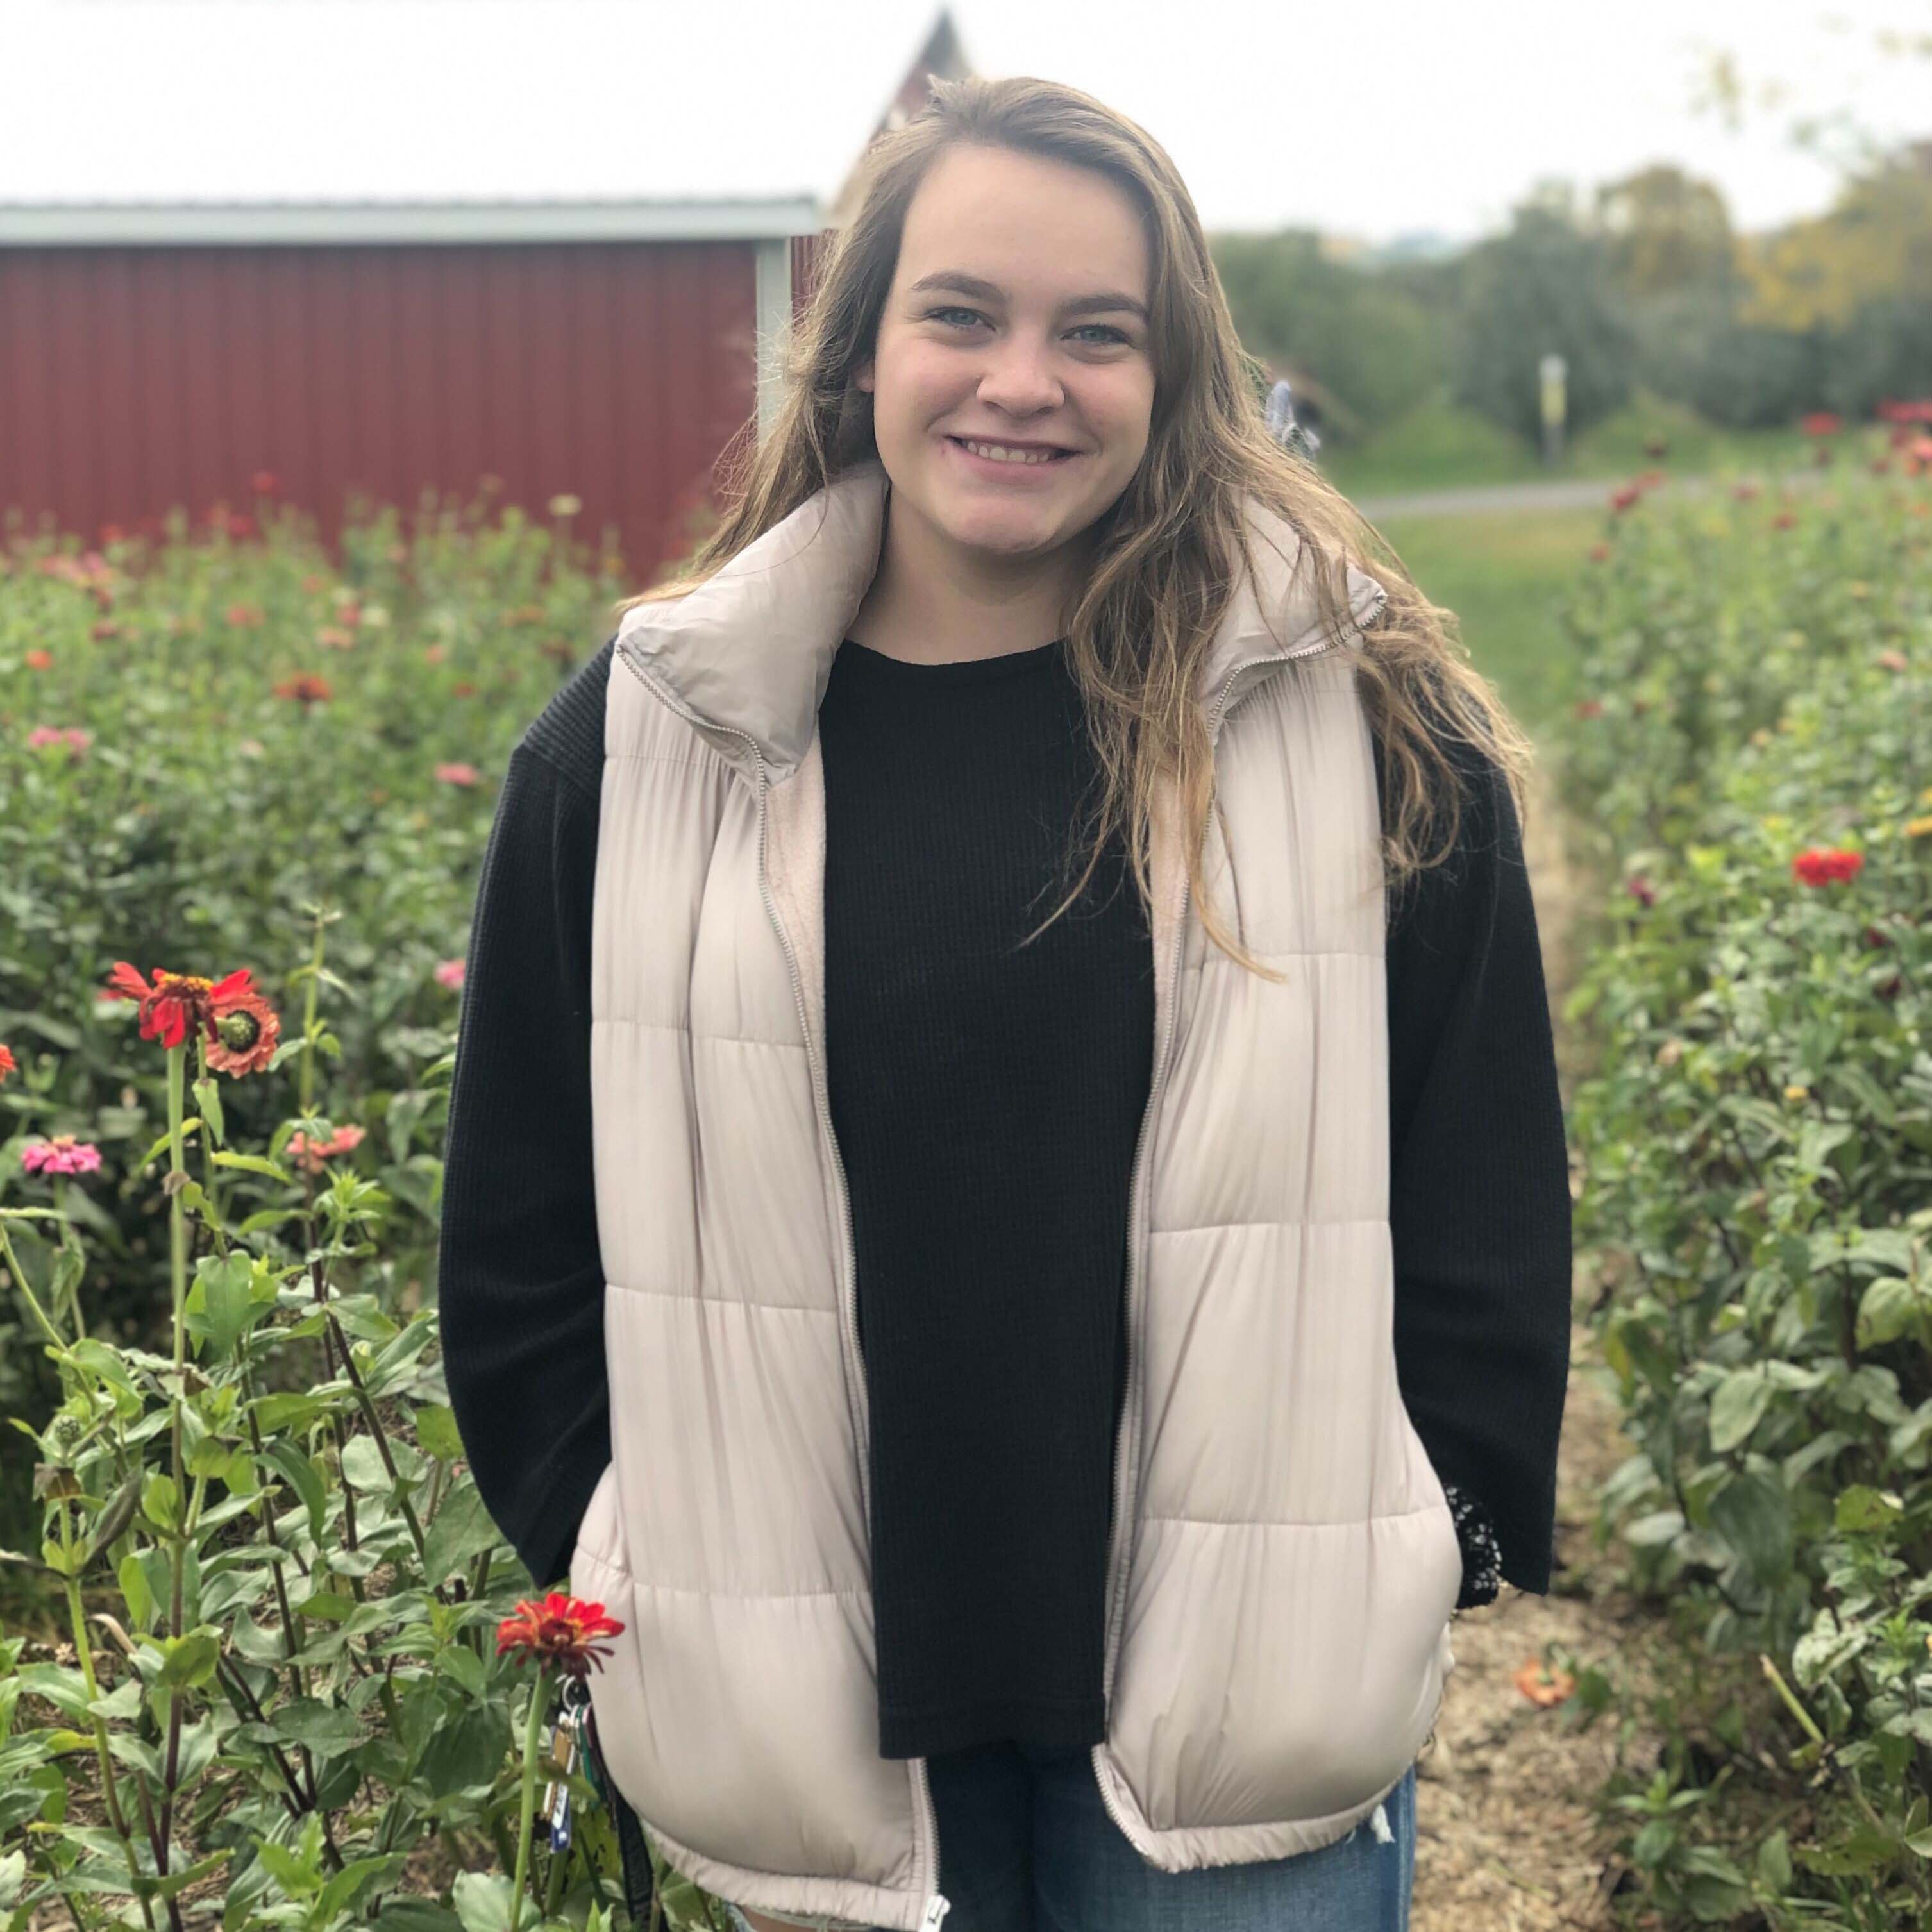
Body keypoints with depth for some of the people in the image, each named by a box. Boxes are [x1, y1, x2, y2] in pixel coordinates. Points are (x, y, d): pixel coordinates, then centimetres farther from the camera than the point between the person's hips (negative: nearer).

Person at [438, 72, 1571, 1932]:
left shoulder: (1363, 722, -2)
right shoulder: (639, 753, 0)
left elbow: (1484, 1183, 3)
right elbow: (526, 1242, 6)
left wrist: (1436, 1560, 0)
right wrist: (642, 1618, 3)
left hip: (1246, 1696, -1)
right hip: (819, 1697, 1)